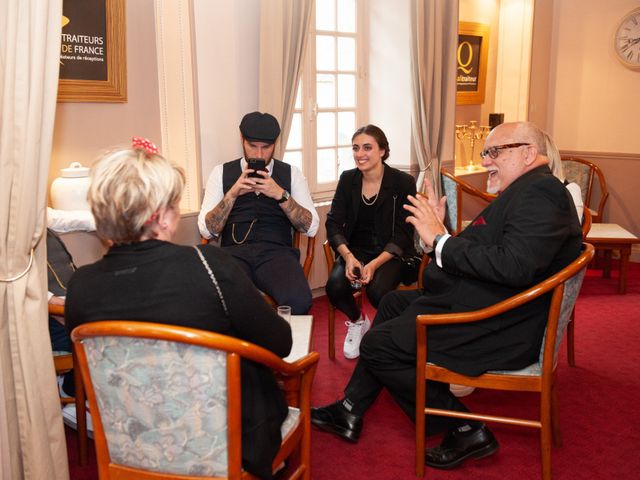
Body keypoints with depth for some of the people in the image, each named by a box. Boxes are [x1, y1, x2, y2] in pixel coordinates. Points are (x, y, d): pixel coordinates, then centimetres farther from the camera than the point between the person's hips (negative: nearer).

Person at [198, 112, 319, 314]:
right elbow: (206, 229, 6)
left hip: (277, 252, 1)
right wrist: (232, 194, -7)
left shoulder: (291, 173, 15)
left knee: (299, 301, -32)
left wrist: (280, 194, -7)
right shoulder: (221, 173, 14)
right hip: (234, 252, 0)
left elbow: (311, 227, 5)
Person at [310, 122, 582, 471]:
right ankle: (349, 412, 25)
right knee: (393, 302, 22)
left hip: (497, 330, -12)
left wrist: (441, 241, -21)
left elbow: (515, 266, -31)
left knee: (378, 344, -9)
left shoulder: (540, 190, -18)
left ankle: (466, 431, 2)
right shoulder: (526, 190, 15)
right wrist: (440, 230, 3)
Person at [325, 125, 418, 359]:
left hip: (391, 253, -3)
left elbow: (402, 234, -9)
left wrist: (375, 264, -23)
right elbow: (333, 223, -1)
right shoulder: (347, 179, 3)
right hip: (356, 250, 3)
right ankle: (357, 322, 10)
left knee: (377, 291, -32)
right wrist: (348, 256, -20)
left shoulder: (403, 183, -7)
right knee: (335, 286, -26)